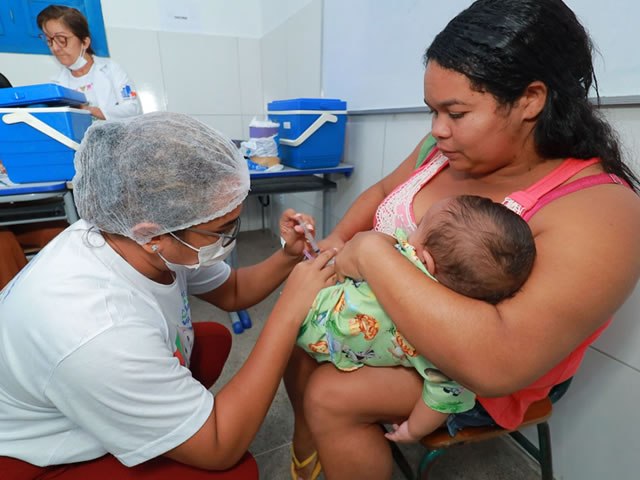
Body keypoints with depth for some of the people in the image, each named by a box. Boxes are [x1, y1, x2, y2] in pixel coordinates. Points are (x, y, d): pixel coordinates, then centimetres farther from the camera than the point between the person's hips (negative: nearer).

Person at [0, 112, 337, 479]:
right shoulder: (97, 334, -41)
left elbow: (232, 292, 0)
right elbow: (220, 450, -29)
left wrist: (288, 256, -19)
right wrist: (291, 309, -34)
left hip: (107, 391, 7)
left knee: (215, 338, 3)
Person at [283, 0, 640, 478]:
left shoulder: (597, 211, -28)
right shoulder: (447, 147, -7)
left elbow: (497, 363, -38)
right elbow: (381, 191, 7)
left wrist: (372, 253, -35)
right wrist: (337, 240, -12)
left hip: (472, 378, -6)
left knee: (330, 396, -20)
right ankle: (309, 438, 28)